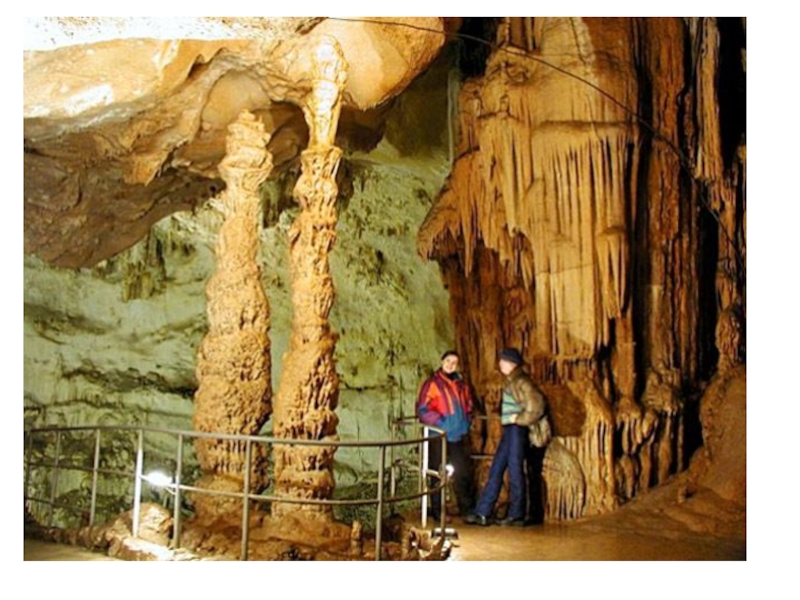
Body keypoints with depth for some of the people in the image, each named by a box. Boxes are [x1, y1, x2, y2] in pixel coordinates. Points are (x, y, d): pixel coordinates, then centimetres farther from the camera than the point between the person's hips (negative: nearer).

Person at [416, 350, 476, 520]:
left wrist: (467, 420, 9)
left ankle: (467, 510, 22)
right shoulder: (432, 383, -7)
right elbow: (422, 410, -12)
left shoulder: (461, 384, 12)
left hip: (460, 435, 6)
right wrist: (440, 422, -17)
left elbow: (468, 405, 25)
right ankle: (437, 512, 11)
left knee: (464, 473, 11)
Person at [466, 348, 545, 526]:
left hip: (516, 430, -9)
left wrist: (519, 419, -13)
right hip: (509, 430, 10)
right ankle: (482, 513, 9)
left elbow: (537, 404, -22)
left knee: (515, 471, -2)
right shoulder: (512, 381, 15)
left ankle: (516, 515, 8)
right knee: (495, 471, 7)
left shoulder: (521, 381, -13)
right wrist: (507, 418, 11)